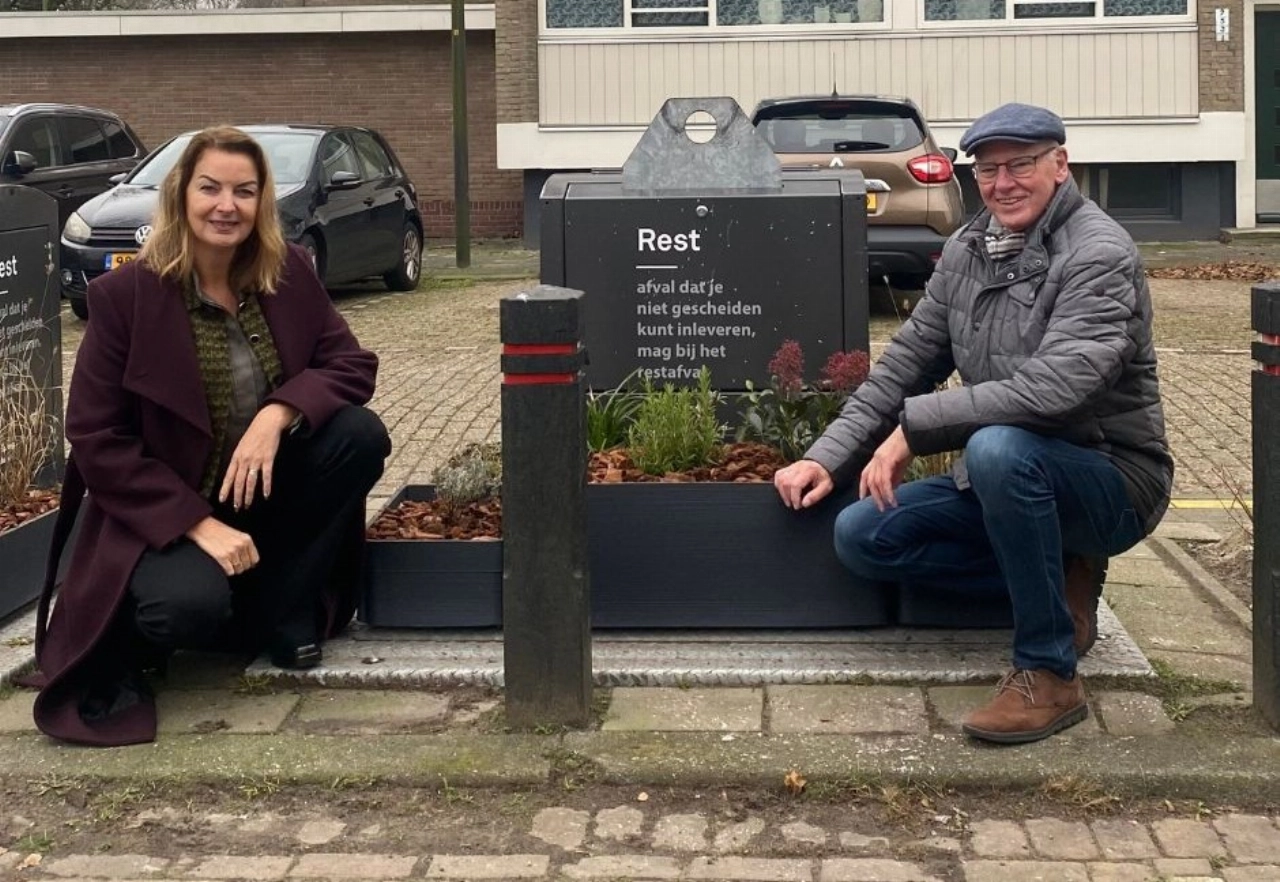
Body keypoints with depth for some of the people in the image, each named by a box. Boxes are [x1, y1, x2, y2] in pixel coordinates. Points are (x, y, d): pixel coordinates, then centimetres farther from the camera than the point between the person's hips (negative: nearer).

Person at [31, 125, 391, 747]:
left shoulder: (289, 273, -3)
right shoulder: (125, 294, -15)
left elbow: (352, 364, -7)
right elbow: (95, 440, -15)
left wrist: (279, 414, -28)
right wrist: (197, 524, -23)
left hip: (266, 494, 5)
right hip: (165, 516, -5)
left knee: (361, 434, -21)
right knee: (190, 606, -35)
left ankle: (282, 611, -4)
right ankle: (125, 634, 5)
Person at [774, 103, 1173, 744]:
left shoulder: (1098, 255, -18)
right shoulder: (967, 251, 6)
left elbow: (1055, 386, -31)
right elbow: (907, 362, 9)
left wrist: (914, 427, -29)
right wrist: (826, 459, 0)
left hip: (1111, 480, -7)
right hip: (1001, 479, 8)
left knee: (997, 449, -38)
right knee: (860, 537, -7)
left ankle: (1048, 675, -22)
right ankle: (1058, 581, 4)